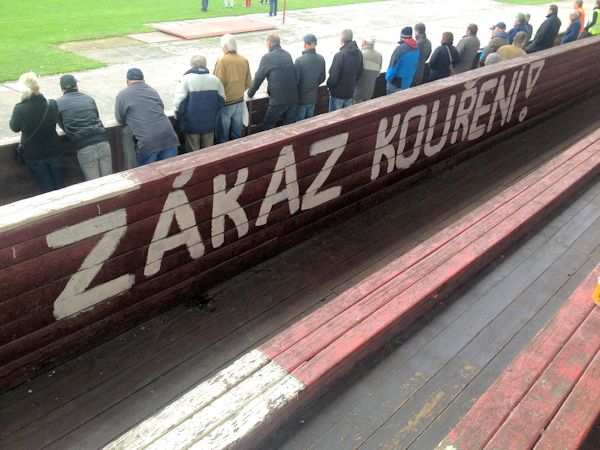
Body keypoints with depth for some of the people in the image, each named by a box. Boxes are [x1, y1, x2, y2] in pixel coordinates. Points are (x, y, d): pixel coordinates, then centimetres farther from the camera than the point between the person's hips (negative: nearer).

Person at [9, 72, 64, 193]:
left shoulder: (19, 109, -19)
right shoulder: (52, 104, -14)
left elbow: (15, 127, 0)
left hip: (33, 154, -1)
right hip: (54, 151, 1)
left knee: (47, 188, 13)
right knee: (59, 184, 19)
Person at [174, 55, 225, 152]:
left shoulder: (186, 79, -12)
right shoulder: (215, 79, 0)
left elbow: (179, 102, -16)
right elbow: (222, 100, 6)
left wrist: (178, 118, 0)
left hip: (192, 125, -3)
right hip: (210, 124, 3)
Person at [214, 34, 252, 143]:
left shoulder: (222, 60, -18)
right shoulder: (244, 60, -4)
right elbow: (249, 83, 3)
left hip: (226, 102, -5)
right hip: (240, 101, 5)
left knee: (223, 135, 10)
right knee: (237, 131, 18)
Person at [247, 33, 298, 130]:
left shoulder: (267, 57, -8)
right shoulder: (288, 55, 9)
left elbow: (258, 78, -3)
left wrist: (250, 93, 13)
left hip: (278, 100, -6)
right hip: (293, 98, 6)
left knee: (268, 126, 10)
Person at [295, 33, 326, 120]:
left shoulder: (299, 60, -24)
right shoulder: (321, 59, -6)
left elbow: (295, 80, -18)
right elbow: (322, 78, 5)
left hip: (301, 97, -5)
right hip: (312, 97, 5)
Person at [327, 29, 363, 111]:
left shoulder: (340, 55, -24)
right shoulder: (358, 53, -2)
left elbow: (333, 76, -21)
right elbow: (360, 73, 7)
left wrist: (329, 85, -2)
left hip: (337, 93, -6)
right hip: (350, 92, 6)